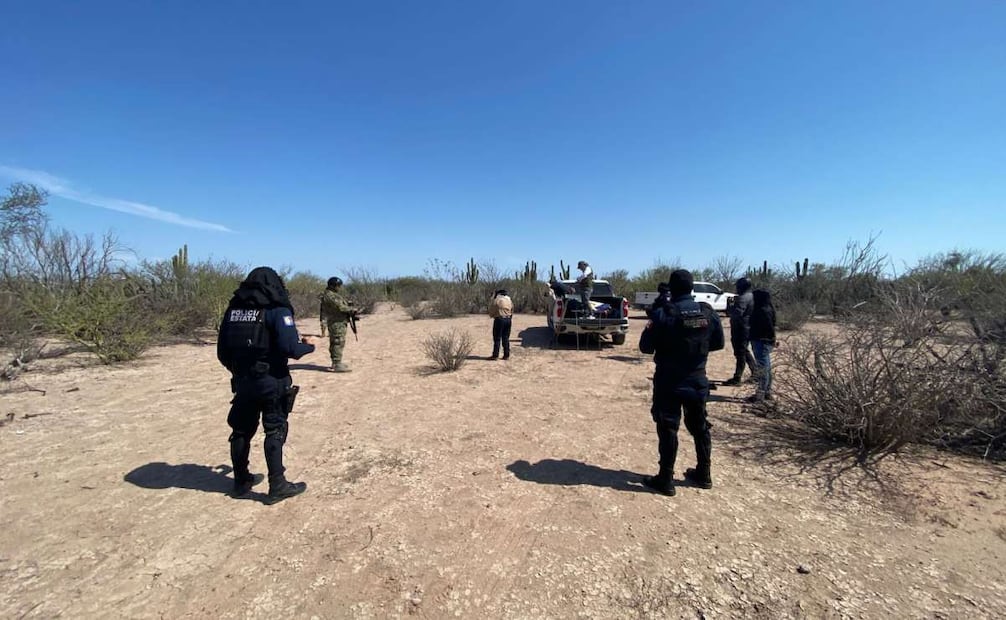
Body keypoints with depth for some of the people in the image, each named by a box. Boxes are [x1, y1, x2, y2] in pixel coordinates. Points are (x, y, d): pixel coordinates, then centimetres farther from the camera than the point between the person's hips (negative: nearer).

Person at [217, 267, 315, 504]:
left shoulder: (233, 308, 7)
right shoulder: (277, 309, -12)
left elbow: (222, 351, 10)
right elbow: (290, 348, -21)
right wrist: (308, 345, -1)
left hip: (242, 381, 6)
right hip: (271, 382, -6)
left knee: (242, 430, 18)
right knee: (275, 431, 5)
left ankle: (241, 481, 32)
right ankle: (278, 486, 10)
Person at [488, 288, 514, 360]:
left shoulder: (496, 300, -8)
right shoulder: (509, 300, 11)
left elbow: (491, 310, -2)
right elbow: (512, 312, 14)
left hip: (499, 319, -6)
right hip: (508, 320, 6)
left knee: (497, 338, -1)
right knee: (506, 338, 10)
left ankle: (495, 355, 0)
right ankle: (506, 355, 11)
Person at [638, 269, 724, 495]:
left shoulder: (664, 313, -17)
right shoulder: (708, 313, -2)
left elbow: (646, 347, -11)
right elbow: (718, 343, 10)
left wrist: (654, 319, 4)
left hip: (669, 382, -5)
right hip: (697, 380, 5)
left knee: (667, 429, 3)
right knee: (700, 427, 18)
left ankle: (665, 479, 10)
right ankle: (703, 474, 31)